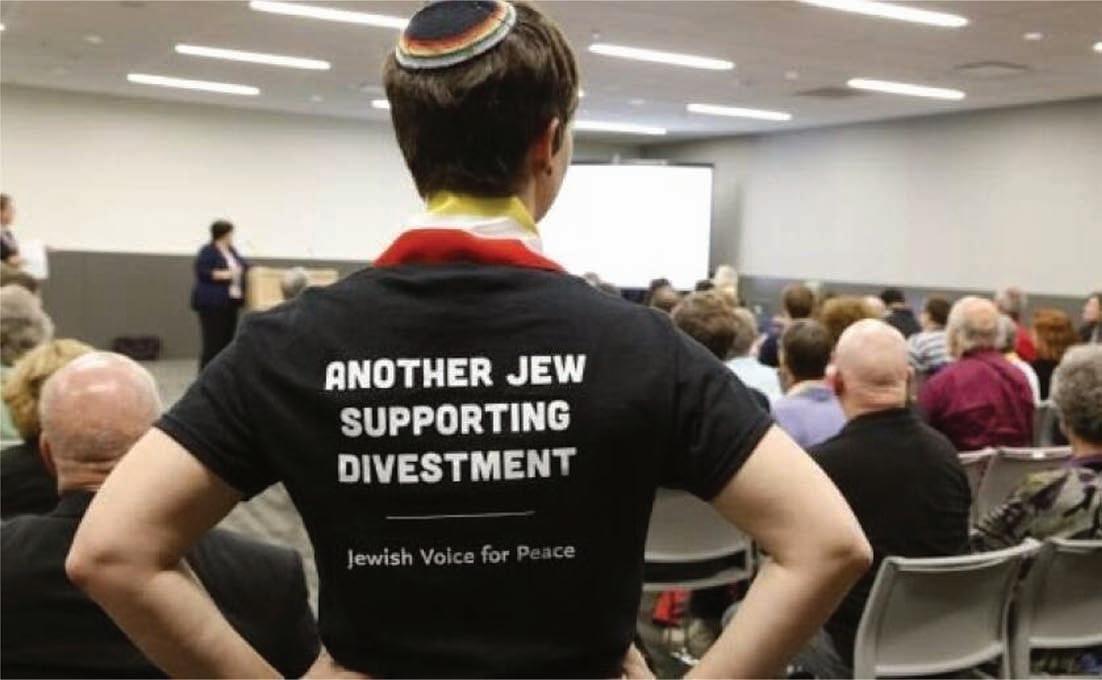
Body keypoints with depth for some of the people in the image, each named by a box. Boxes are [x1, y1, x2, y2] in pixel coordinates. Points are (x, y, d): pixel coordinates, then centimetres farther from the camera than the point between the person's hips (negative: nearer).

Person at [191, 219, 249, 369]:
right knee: (213, 343, -9)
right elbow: (203, 273, -17)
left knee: (227, 340, 7)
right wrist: (226, 274, -20)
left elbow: (242, 267, 26)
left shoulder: (231, 250, 15)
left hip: (230, 302, 8)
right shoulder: (207, 251, -9)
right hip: (212, 303, -8)